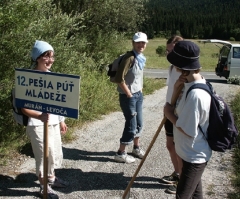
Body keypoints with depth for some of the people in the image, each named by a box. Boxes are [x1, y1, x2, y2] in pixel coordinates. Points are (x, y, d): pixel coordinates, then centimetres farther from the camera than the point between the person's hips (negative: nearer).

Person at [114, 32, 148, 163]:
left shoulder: (142, 58, 8)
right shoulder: (129, 58, -19)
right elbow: (119, 79, -24)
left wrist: (140, 91, 13)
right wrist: (129, 95, -17)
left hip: (138, 94, 8)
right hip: (128, 96, -8)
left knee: (139, 123, 16)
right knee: (131, 125, -2)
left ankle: (136, 148, 35)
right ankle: (121, 153, 13)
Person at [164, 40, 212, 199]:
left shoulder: (195, 94, -32)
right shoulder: (193, 83, -3)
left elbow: (188, 131, -26)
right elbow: (181, 111, 4)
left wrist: (169, 114, -14)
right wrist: (176, 90, -12)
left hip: (194, 156, -9)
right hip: (194, 153, 10)